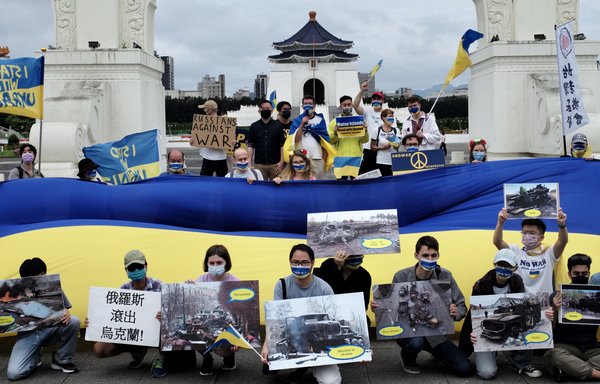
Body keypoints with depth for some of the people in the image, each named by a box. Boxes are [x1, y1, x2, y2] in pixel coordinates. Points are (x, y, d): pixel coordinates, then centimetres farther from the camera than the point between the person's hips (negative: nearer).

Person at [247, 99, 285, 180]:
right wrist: (249, 162, -3)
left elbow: (282, 145, 4)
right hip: (259, 164, 1)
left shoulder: (278, 126, 6)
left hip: (275, 164, -1)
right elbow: (250, 145, 6)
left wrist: (281, 162, -5)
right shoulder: (254, 126, 8)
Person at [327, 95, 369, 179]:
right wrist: (335, 133, -14)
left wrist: (365, 130, -9)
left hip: (356, 157, 2)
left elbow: (365, 140, 9)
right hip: (340, 157, -1)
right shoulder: (334, 122, 8)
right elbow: (330, 141, 3)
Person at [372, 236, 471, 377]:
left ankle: (434, 352, 25)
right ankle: (408, 356, 2)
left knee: (465, 370, -6)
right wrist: (378, 307, -23)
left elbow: (461, 306, -2)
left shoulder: (445, 276, -6)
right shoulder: (401, 276, -11)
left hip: (435, 333, 2)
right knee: (416, 342, -38)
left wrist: (456, 313, -26)